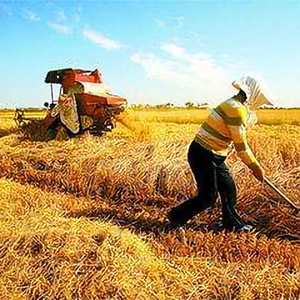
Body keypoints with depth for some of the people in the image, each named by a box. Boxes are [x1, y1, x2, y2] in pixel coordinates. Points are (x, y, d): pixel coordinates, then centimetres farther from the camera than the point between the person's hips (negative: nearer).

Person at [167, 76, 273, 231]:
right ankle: (176, 216, 15)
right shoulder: (237, 109, -19)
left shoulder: (234, 105, 13)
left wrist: (253, 165, 23)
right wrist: (256, 167, -6)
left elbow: (238, 141, 19)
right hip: (203, 155, -10)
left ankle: (233, 224, 29)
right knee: (208, 198, -1)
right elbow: (240, 145, -17)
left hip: (213, 156, 10)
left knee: (228, 187, 15)